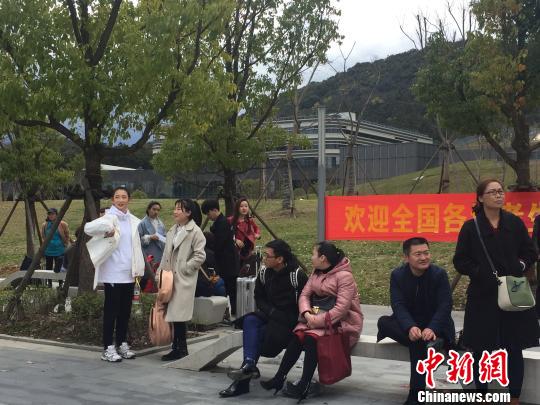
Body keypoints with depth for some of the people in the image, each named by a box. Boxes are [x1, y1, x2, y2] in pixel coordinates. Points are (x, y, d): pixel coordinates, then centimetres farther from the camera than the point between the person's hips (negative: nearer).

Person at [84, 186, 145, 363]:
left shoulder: (133, 221, 12)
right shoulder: (110, 217, -8)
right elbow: (88, 227, -25)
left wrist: (138, 268, 12)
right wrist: (108, 229, -23)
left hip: (129, 274, 6)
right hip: (113, 273, -6)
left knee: (125, 310, 12)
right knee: (111, 310, -2)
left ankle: (122, 344, 23)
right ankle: (108, 348, 4)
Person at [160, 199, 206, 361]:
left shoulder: (195, 231, -8)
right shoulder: (173, 230, 15)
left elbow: (200, 256, -13)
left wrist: (183, 268, -12)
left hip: (184, 280, -7)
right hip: (170, 278, 7)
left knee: (178, 314, -7)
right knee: (172, 313, 7)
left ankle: (180, 348, 4)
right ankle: (177, 347, 14)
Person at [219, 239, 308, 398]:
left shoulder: (297, 275, -14)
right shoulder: (264, 272, 4)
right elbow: (259, 297, 12)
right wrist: (271, 312, -8)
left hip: (290, 319, -6)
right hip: (269, 316, 6)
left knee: (257, 334, -24)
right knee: (250, 320, -24)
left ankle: (242, 383, -18)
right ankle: (249, 364, -36)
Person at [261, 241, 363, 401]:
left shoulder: (344, 276, -14)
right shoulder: (317, 273, 11)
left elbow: (341, 308, -22)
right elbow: (305, 294, 5)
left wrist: (317, 321, -25)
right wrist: (307, 313, -15)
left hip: (342, 322, -6)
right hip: (317, 318, 6)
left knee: (311, 338, -30)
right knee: (297, 336, -20)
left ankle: (304, 386, -27)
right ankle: (279, 379, -17)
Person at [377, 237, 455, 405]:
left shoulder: (439, 274, -10)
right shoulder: (397, 275, -5)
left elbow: (445, 306, -17)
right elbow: (398, 305, -15)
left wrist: (432, 329, -36)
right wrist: (410, 327, -36)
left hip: (435, 327, -2)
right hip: (409, 325, 3)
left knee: (418, 342, -34)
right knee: (383, 322, -25)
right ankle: (428, 341, -30)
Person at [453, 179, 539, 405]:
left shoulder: (514, 223, 5)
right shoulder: (471, 227, 0)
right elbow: (460, 261, 1)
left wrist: (520, 266, -8)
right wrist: (481, 273, -12)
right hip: (483, 297, -1)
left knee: (514, 349, 2)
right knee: (481, 350, 4)